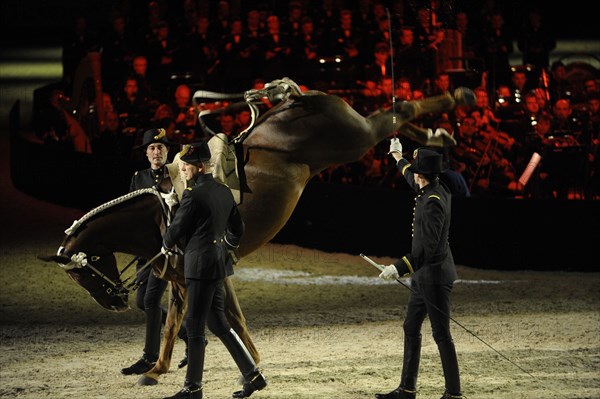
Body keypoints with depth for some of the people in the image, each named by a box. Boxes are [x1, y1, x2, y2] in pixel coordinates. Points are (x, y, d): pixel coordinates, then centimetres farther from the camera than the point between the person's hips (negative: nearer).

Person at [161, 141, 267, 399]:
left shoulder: (193, 194, -16)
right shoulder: (223, 192, 10)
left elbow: (177, 229, -9)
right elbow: (237, 228, 19)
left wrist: (166, 246, 12)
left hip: (200, 266, -9)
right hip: (219, 264, 9)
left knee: (194, 325, -2)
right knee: (217, 323, 14)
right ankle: (252, 375, 13)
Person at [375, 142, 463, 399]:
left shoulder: (433, 202, -21)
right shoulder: (436, 190, 6)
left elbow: (427, 247, -25)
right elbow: (413, 180, 31)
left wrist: (400, 268, -26)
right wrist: (397, 157, 46)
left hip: (434, 276, -10)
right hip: (423, 276, 10)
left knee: (441, 334, -6)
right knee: (411, 328, 13)